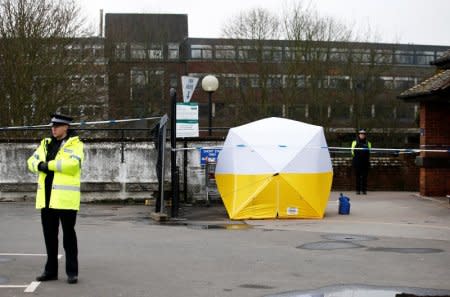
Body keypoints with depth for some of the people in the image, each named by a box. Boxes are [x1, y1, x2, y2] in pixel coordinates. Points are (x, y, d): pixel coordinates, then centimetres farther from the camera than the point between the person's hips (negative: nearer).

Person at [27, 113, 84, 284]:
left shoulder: (75, 144, -3)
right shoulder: (46, 144, 16)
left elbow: (74, 163, -20)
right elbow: (31, 161, 11)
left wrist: (50, 165, -14)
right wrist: (40, 165, -11)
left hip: (66, 197, -6)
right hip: (46, 197, 6)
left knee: (68, 234, -2)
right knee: (49, 234, 11)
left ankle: (72, 272, 5)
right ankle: (51, 270, 21)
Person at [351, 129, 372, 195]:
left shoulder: (368, 143, 12)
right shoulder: (355, 142, 9)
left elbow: (370, 151, 12)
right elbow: (353, 151, 7)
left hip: (365, 162, 1)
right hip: (357, 162, -1)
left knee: (365, 176, -1)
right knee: (358, 176, -1)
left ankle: (364, 190, 5)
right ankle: (358, 190, 4)